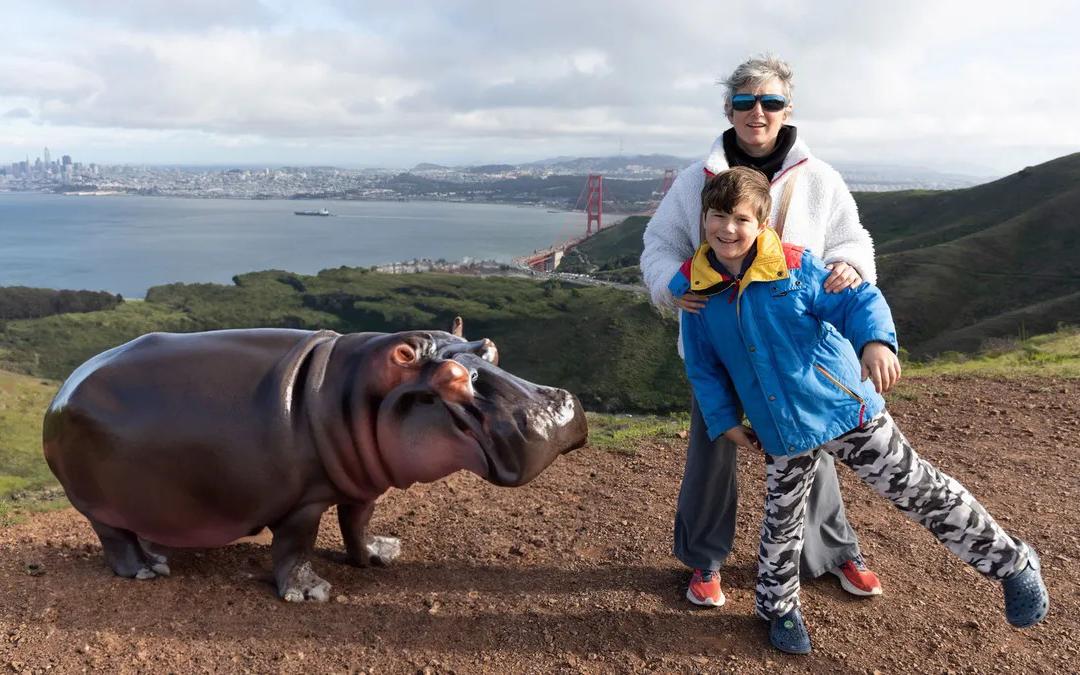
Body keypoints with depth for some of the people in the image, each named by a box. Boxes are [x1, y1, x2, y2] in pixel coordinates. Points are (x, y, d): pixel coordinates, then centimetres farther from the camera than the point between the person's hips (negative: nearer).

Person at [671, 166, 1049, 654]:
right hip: (781, 431, 2)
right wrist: (724, 421, 2)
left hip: (846, 408, -2)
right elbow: (702, 366, 6)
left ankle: (1011, 563, 26)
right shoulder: (693, 287, -4)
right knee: (782, 519, 15)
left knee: (916, 488, 5)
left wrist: (876, 341, -33)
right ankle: (777, 608, 37)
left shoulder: (794, 266, -11)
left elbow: (859, 301, -12)